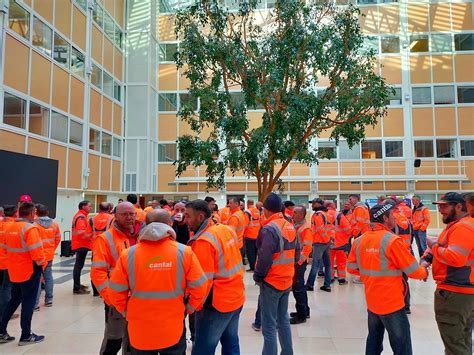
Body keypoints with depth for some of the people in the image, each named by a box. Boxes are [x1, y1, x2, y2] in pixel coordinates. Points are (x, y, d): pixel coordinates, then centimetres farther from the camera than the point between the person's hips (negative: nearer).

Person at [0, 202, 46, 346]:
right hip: (30, 270, -8)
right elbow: (36, 252, -25)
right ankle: (26, 336, 12)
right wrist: (42, 262, -7)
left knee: (14, 300, 21)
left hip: (14, 270, 8)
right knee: (29, 302, 4)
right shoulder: (30, 228, -20)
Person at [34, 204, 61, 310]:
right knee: (48, 276, 14)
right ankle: (49, 300, 22)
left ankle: (35, 304, 3)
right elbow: (58, 238, 7)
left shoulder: (34, 224, -15)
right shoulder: (54, 224, 2)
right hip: (49, 255, 5)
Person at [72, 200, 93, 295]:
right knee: (79, 266, -7)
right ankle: (77, 288, -4)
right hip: (82, 245, -11)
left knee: (78, 265, 18)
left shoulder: (80, 216, 16)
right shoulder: (81, 217, -17)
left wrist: (90, 233, 11)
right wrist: (91, 235, -16)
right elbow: (81, 232, -27)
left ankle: (77, 285, 29)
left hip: (79, 244, 11)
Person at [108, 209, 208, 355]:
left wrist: (127, 312, 13)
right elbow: (200, 288, -10)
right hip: (173, 331, 0)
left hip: (140, 331, 1)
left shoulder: (128, 255, -12)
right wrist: (189, 309, 7)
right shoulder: (184, 252, -14)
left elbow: (116, 292, -5)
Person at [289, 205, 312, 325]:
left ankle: (301, 315, 10)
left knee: (298, 287, -1)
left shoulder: (306, 228, -15)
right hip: (294, 260, 8)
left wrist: (299, 262, -19)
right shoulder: (295, 225, 10)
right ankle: (304, 310, 31)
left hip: (299, 262, -8)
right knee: (300, 286, 17)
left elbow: (307, 247, -20)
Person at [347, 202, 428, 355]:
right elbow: (414, 271, -13)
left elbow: (351, 268, 7)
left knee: (374, 342, 20)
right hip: (392, 303, -6)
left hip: (371, 301, 6)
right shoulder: (392, 240, -18)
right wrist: (424, 272, 8)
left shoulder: (359, 240, -1)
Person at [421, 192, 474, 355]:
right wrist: (426, 259, -1)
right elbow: (442, 248, 17)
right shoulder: (455, 225, 16)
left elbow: (456, 258, -29)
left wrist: (434, 246, -16)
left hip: (454, 293, -11)